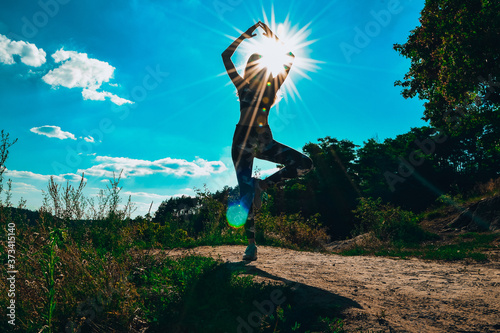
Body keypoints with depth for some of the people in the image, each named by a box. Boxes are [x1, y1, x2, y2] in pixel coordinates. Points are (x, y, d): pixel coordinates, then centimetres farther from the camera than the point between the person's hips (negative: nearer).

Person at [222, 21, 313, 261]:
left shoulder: (272, 87, 14)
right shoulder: (242, 86, 10)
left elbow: (290, 57, 17)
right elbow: (226, 56, 4)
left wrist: (272, 36, 18)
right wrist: (247, 34, 7)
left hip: (264, 140, 3)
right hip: (243, 140, -3)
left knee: (305, 164, -15)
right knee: (245, 191, -9)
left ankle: (262, 185, -3)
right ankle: (251, 243, -2)